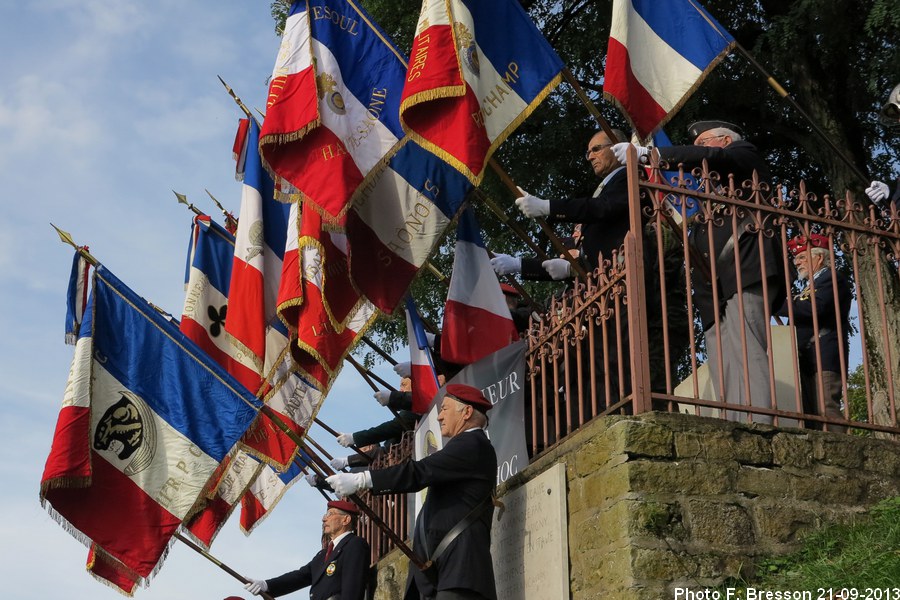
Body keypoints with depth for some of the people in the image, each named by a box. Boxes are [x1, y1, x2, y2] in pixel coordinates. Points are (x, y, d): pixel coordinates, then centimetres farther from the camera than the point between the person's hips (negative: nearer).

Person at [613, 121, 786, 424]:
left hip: (746, 273, -8)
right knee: (724, 373, -6)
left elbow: (709, 158, -3)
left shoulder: (745, 155, 17)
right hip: (716, 290, 8)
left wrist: (649, 153, -8)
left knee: (746, 353, -23)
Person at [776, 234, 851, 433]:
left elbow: (816, 308, -16)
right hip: (807, 359, 9)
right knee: (811, 414, 0)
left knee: (826, 408, -19)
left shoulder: (832, 278, 2)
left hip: (825, 356, -9)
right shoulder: (808, 287, 29)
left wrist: (780, 305, -11)